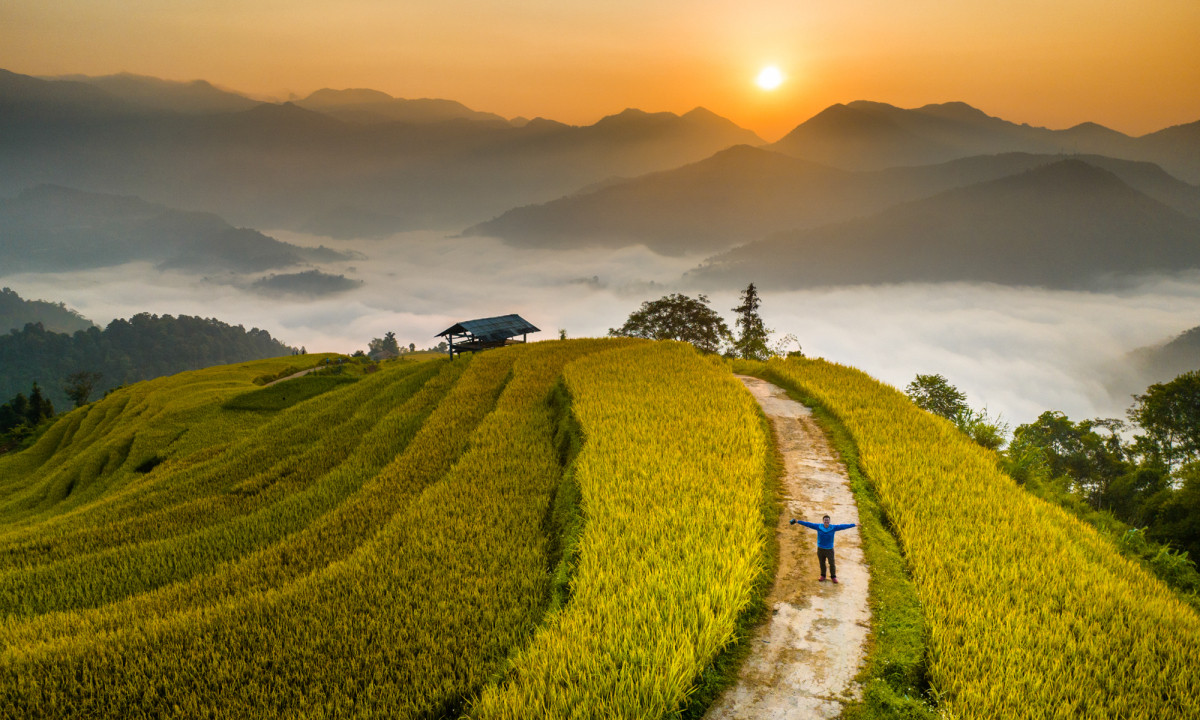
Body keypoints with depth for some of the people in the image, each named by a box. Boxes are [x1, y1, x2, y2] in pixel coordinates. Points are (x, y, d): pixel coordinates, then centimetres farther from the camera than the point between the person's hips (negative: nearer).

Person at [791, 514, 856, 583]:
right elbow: (808, 524, -7)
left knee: (832, 564, 4)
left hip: (829, 549, -1)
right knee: (822, 563, 14)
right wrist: (798, 521, -7)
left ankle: (833, 576, 25)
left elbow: (843, 526, -9)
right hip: (820, 549, 1)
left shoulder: (833, 528, -10)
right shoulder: (818, 527, -9)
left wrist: (854, 525, -9)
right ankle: (823, 576, 34)